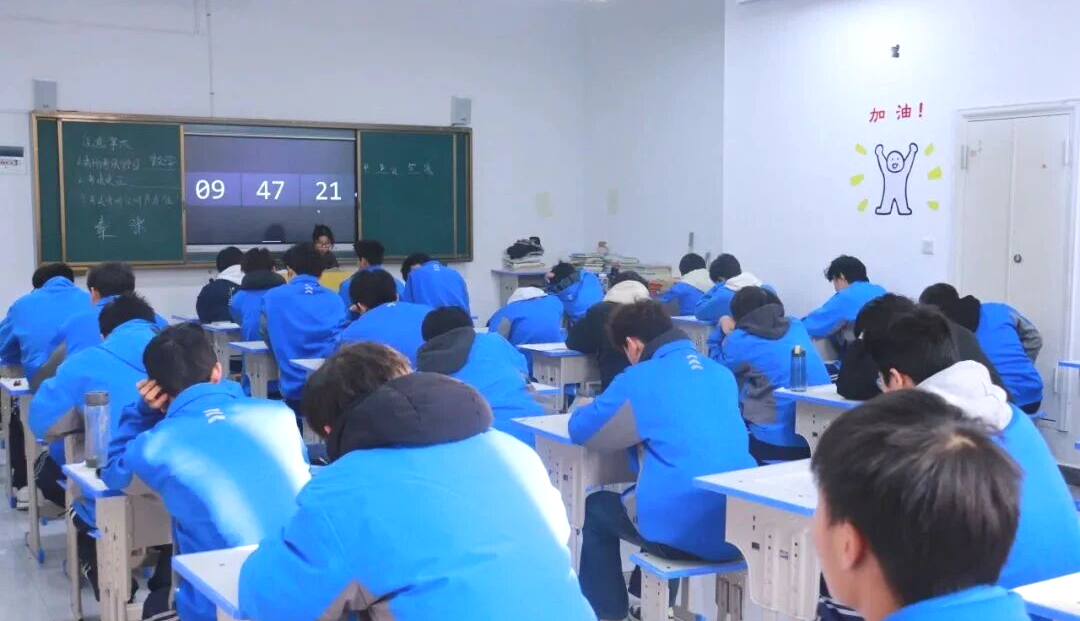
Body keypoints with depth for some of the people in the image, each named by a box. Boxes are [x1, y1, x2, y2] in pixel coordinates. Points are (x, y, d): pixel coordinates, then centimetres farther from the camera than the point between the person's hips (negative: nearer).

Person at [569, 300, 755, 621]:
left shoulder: (640, 379, -7)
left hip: (686, 532, -6)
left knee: (597, 508, 21)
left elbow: (580, 430, 3)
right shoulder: (721, 373, 12)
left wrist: (592, 408, 23)